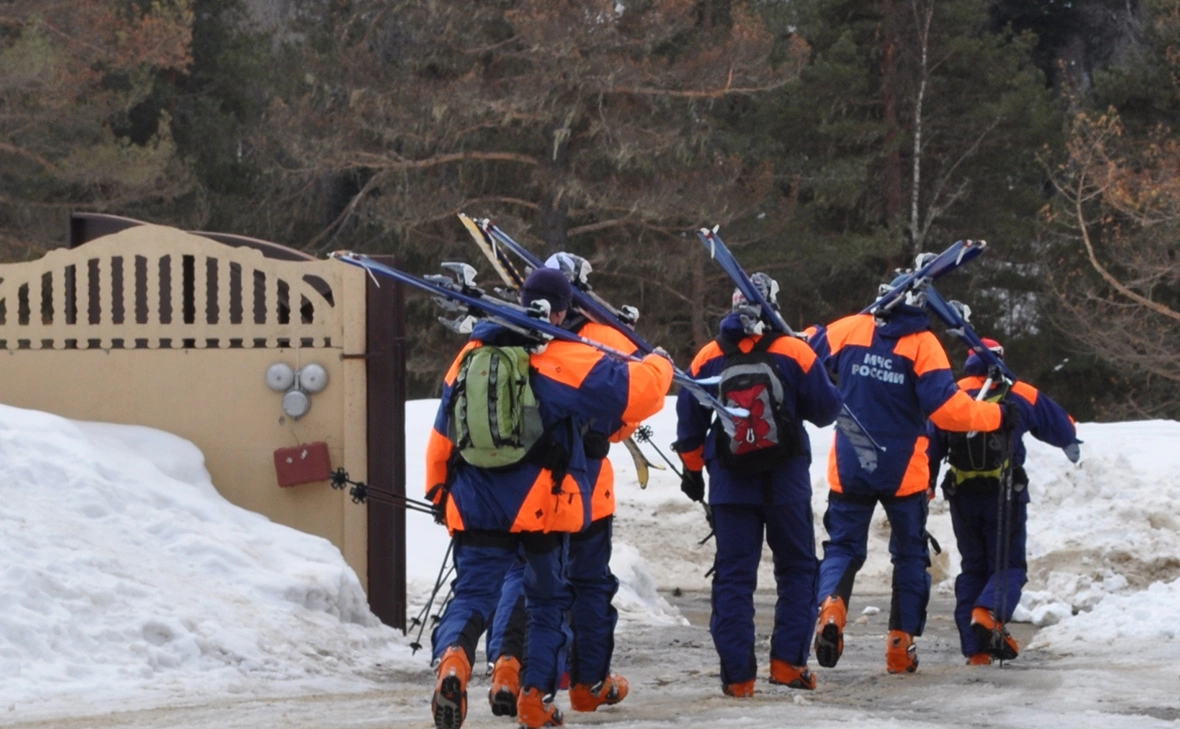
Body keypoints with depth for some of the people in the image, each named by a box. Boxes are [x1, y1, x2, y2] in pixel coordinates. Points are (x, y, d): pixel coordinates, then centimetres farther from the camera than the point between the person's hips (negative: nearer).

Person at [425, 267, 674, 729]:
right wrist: (657, 365, 11)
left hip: (475, 505, 3)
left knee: (472, 595, 0)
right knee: (548, 600, 16)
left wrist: (437, 491, 30)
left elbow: (442, 433, 17)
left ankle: (452, 658, -32)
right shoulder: (566, 359, -8)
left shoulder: (470, 356, 9)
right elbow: (633, 392, -12)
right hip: (542, 505, -3)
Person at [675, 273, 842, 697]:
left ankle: (737, 674, 1)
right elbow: (826, 410, -2)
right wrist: (817, 367, 17)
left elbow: (689, 425, 7)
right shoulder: (794, 353, -8)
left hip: (730, 484, 2)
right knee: (797, 568, 12)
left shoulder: (708, 360, 1)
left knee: (733, 575, 5)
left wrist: (693, 470, 21)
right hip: (786, 483, -2)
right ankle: (788, 662, 4)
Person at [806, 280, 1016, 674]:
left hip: (849, 468, 2)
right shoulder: (922, 344, -13)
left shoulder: (849, 330, -4)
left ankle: (831, 605, -21)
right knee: (910, 555, 15)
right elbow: (947, 407, -18)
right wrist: (997, 415, -6)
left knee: (844, 547, 10)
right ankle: (901, 644, 13)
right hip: (904, 472, -2)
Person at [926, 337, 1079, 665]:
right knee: (1009, 564, 4)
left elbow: (930, 447, 6)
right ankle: (989, 613, -27)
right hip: (1005, 494, -3)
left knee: (972, 567, 13)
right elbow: (1063, 427, 17)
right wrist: (1071, 446, 40)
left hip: (962, 496, 3)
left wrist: (925, 490, 14)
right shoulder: (1021, 396, 3)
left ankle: (975, 649, 6)